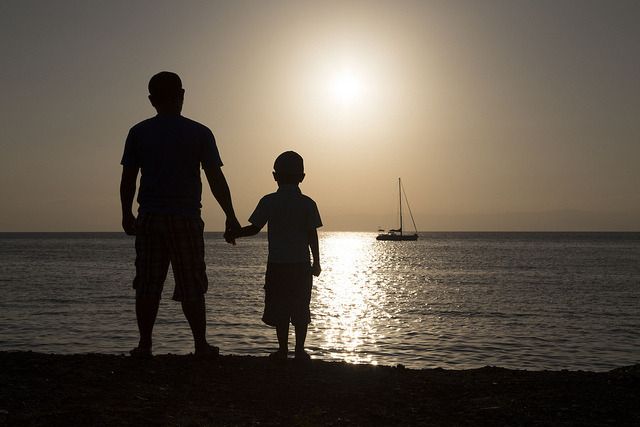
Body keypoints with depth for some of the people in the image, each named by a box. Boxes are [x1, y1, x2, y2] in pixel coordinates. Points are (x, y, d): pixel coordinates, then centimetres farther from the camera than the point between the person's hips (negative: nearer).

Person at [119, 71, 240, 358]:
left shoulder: (138, 133, 4)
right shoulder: (199, 133, -1)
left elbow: (127, 179, 5)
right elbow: (216, 179, -3)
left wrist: (127, 214, 17)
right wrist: (230, 217, 3)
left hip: (149, 218, 2)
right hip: (186, 218, -1)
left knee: (147, 285, 6)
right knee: (192, 287, 4)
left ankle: (144, 345, 7)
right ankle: (201, 345, 8)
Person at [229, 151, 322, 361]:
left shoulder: (269, 201, -3)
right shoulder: (307, 203, -1)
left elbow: (254, 228, -2)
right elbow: (312, 235, -2)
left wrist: (234, 233, 14)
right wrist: (316, 262, 5)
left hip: (276, 265, 0)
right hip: (301, 265, 1)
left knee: (279, 309, 6)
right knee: (300, 310, 7)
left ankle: (283, 350, 7)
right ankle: (300, 350, 8)